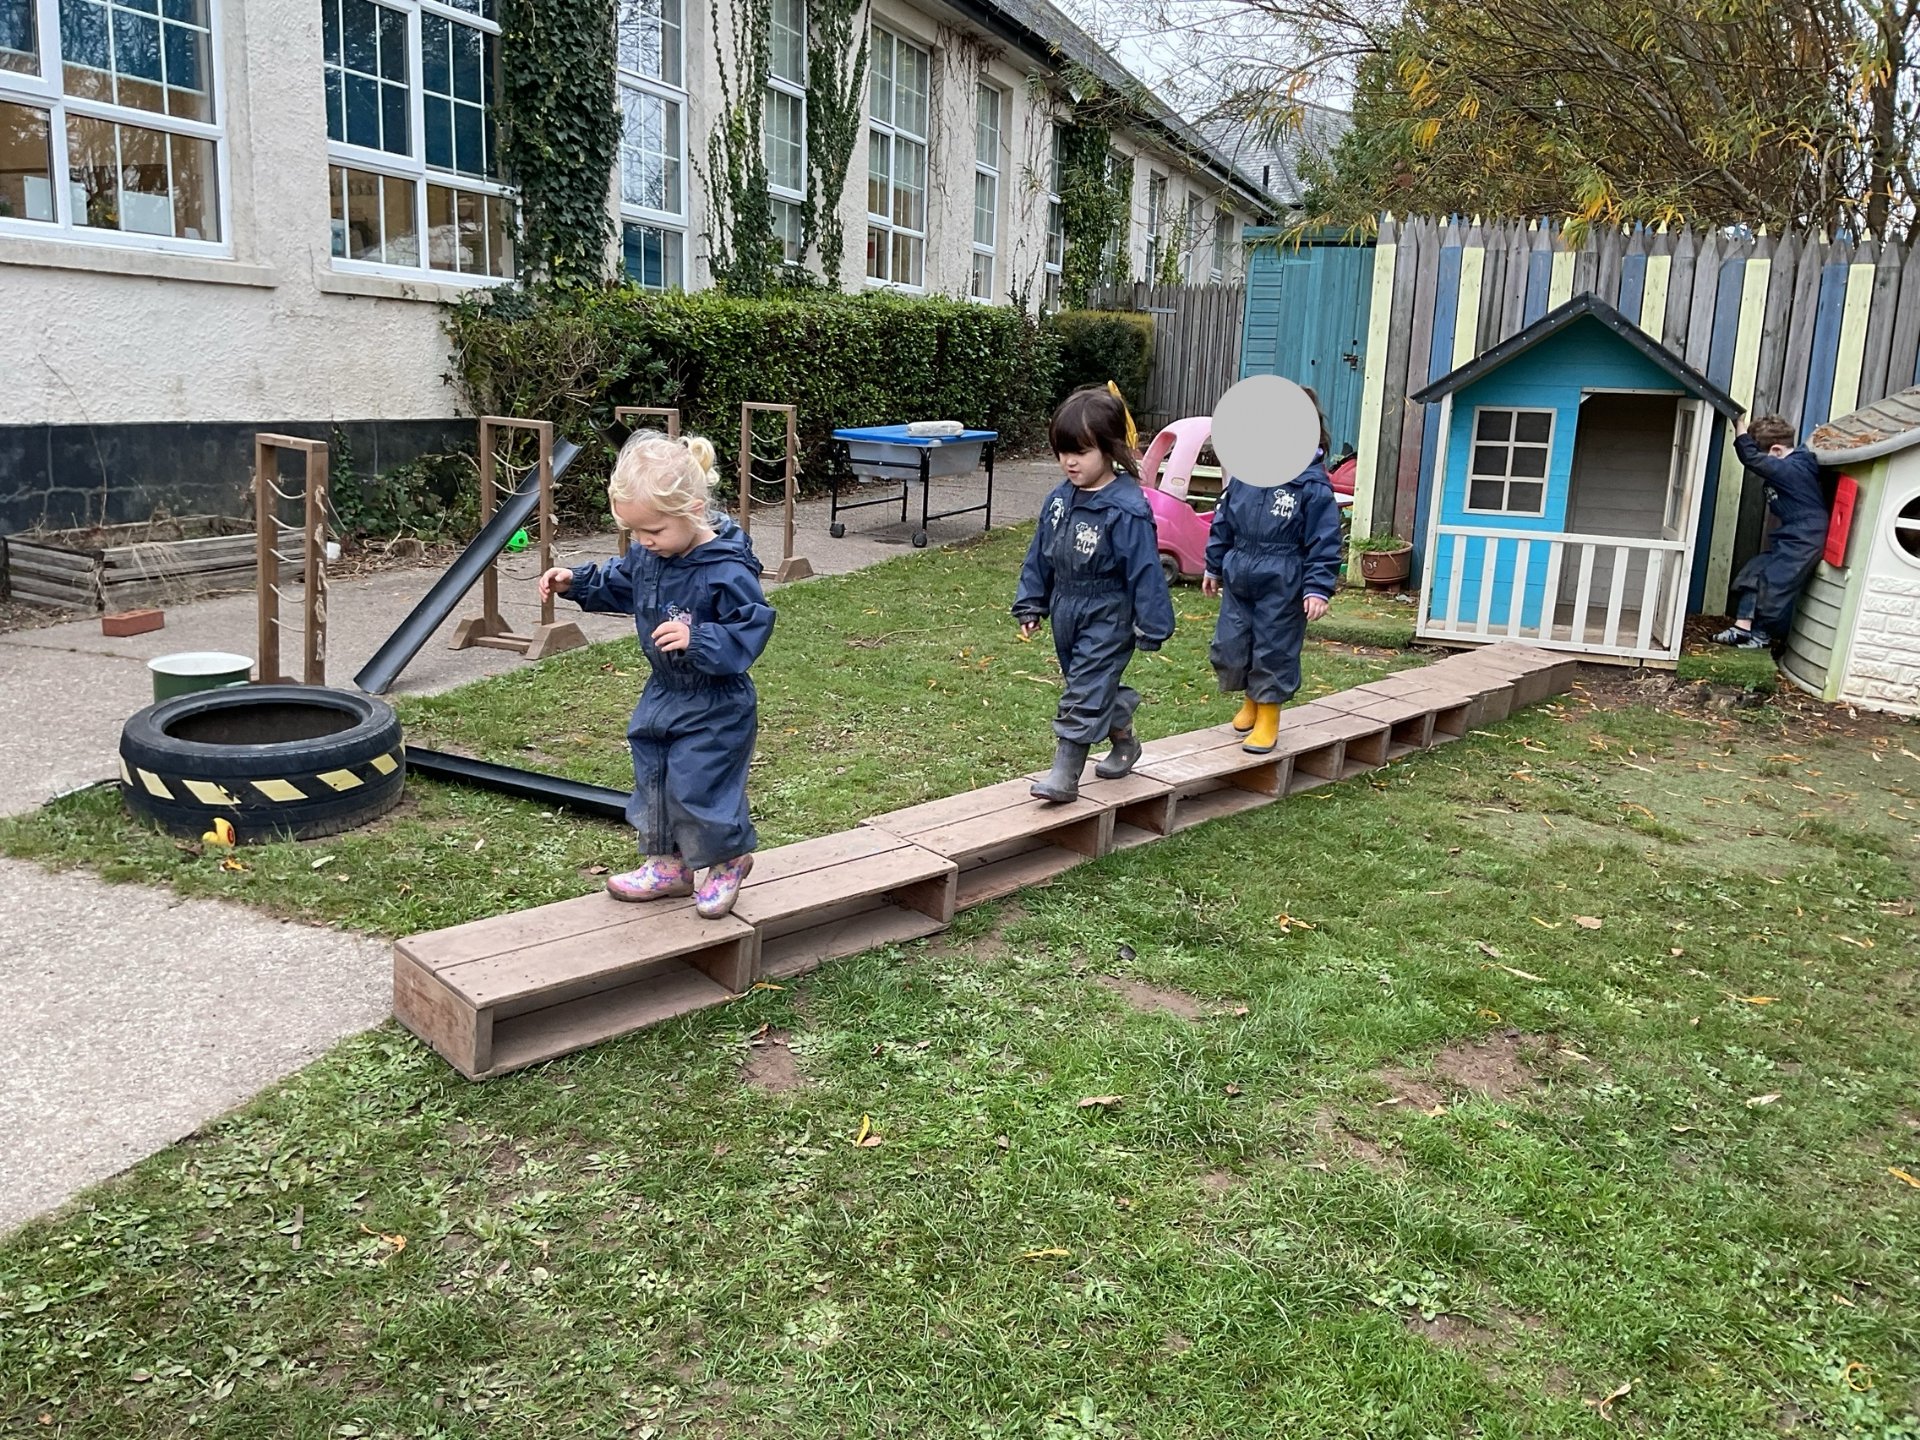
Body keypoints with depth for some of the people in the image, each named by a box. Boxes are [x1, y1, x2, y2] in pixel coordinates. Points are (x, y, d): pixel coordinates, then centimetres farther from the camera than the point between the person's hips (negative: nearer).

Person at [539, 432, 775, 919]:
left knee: (701, 786, -1)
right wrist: (575, 582, 3)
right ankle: (668, 866, 36)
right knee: (654, 780, 17)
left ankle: (729, 860, 27)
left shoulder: (728, 571, -28)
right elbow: (618, 584, 17)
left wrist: (697, 640, -38)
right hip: (663, 695, 9)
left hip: (714, 708, -8)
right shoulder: (647, 554, -3)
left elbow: (750, 632, -26)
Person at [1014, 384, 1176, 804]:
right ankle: (1124, 744, 42)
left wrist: (1152, 628, -17)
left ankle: (1066, 772, -1)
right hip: (1066, 614, 8)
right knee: (1097, 687, 21)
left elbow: (1145, 571, -18)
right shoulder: (1059, 499, 1)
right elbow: (1039, 556, 10)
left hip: (1107, 620, -7)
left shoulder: (1126, 509, -21)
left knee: (1084, 693, -6)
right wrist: (1031, 605, 10)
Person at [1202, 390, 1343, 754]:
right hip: (1238, 581, 5)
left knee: (1274, 652, 4)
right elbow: (1223, 522, 13)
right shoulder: (1246, 472, 2)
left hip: (1281, 589, -5)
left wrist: (1318, 588, -16)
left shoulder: (1312, 484, -12)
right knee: (1228, 647, 9)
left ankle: (1268, 718, 22)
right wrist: (1214, 567, 17)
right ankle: (1251, 699, 36)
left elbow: (1324, 541, -11)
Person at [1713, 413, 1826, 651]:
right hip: (1788, 537, 10)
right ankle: (1743, 627, 3)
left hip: (1804, 540, -10)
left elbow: (1752, 458, -30)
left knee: (1773, 583, -5)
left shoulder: (1791, 469, -23)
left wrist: (1740, 427, -25)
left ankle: (1763, 634, 10)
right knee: (1753, 572, 5)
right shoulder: (1790, 465, 9)